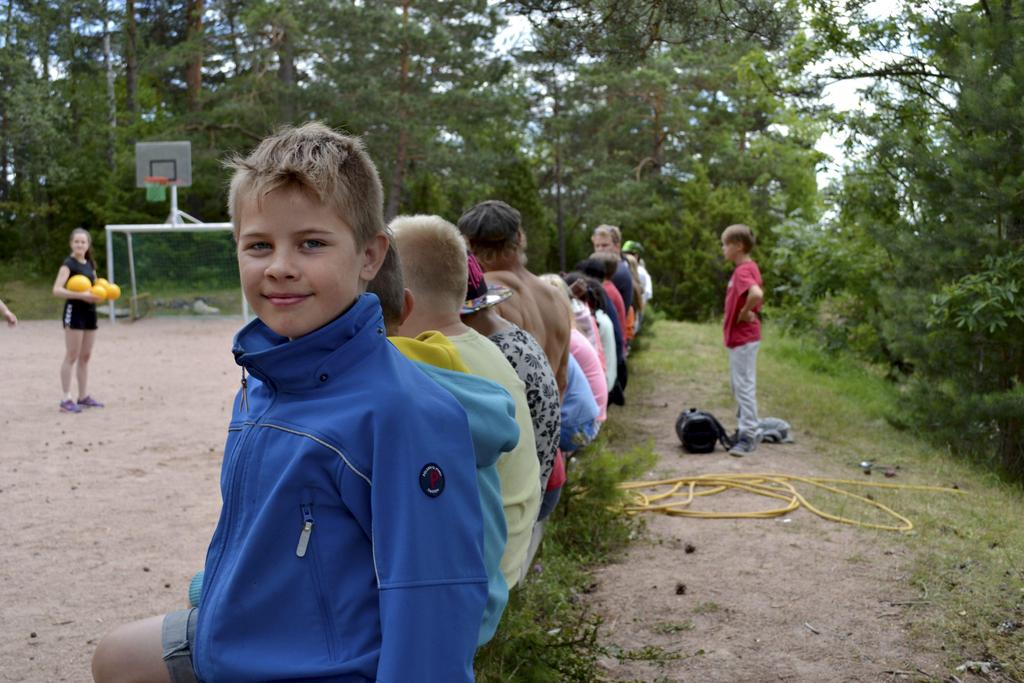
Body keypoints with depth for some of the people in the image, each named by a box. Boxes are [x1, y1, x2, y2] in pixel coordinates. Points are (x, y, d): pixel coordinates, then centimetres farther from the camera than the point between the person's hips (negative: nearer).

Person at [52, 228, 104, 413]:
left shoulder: (90, 264, 12)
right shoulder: (68, 264, -10)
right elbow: (57, 290, -22)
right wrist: (81, 295, -30)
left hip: (90, 311, 8)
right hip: (74, 311, -8)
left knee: (85, 357, 12)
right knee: (72, 357, -7)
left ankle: (84, 396, 20)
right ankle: (66, 400, -4)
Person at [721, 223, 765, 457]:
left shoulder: (743, 271, -19)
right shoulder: (748, 268, 11)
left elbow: (757, 294, -37)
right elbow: (754, 295, 24)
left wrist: (744, 314, -22)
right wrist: (745, 312, 10)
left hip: (743, 338, -10)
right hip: (741, 336, 10)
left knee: (744, 387, -6)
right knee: (740, 387, 17)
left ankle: (749, 437, -1)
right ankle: (748, 431, 25)